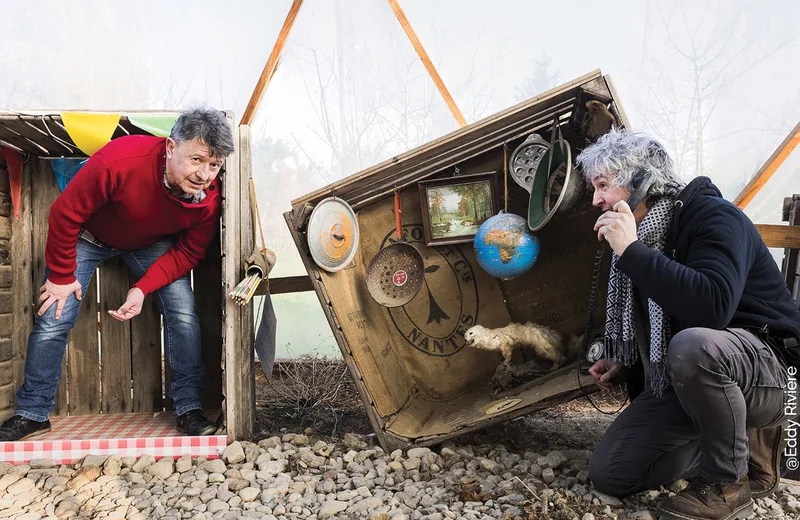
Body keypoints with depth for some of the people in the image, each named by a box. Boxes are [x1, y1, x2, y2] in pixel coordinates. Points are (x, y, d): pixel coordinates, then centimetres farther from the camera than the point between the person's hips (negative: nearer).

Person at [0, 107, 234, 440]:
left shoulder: (209, 198, -29)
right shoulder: (119, 161, -40)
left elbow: (188, 251, -14)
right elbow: (65, 214, -26)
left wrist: (143, 289, -26)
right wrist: (61, 276, -16)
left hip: (152, 243, 2)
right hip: (89, 235, -2)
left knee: (183, 312, -13)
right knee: (53, 319, -5)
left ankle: (189, 408, 2)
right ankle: (32, 414, 16)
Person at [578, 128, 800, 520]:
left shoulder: (713, 217, -19)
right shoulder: (641, 235, 5)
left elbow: (712, 306, -38)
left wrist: (632, 252, -33)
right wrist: (625, 364, 7)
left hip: (767, 368, -7)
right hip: (680, 382, 7)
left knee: (692, 345, -42)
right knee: (608, 474, -2)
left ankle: (727, 484, -15)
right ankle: (741, 438, 11)